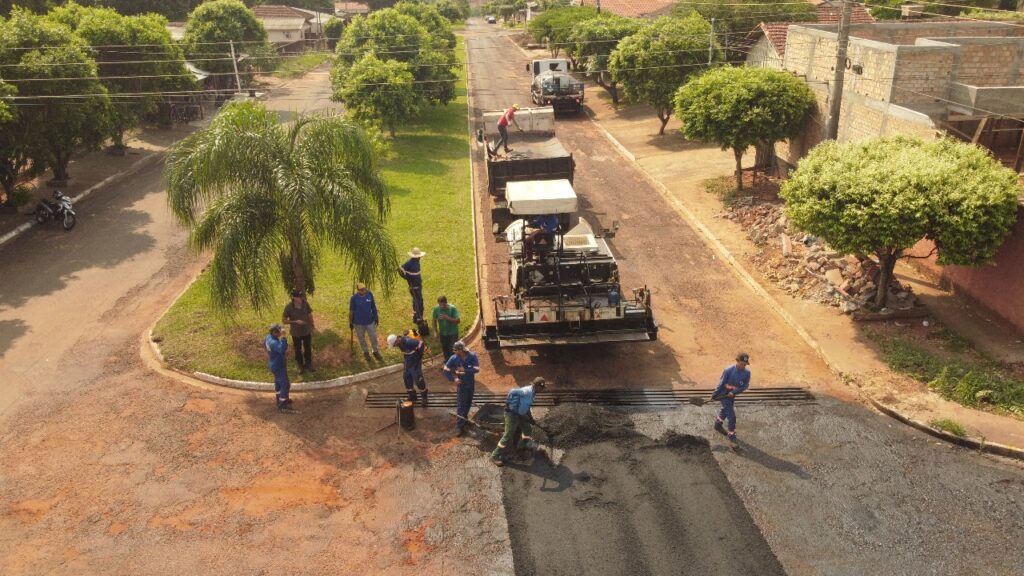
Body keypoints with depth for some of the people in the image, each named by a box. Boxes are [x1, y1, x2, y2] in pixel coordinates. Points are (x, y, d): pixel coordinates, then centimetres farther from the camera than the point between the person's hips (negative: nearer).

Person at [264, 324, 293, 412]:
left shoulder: (268, 337, -5)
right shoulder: (273, 342, -35)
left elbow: (264, 343, 19)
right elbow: (282, 350, -52)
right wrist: (283, 338, -52)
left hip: (274, 364, 10)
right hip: (278, 366, -10)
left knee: (278, 382, 26)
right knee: (285, 385, 0)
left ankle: (280, 399, 44)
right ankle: (282, 405, 9)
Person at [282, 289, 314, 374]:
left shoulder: (305, 303, -16)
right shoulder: (289, 307, -24)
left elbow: (310, 315, 0)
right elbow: (284, 320, -16)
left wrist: (312, 326, 7)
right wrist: (295, 322, -27)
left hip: (306, 331, 2)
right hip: (296, 333, -2)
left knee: (308, 348, 20)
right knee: (298, 350, 18)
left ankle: (308, 364, 44)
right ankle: (301, 366, 41)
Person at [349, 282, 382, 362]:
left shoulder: (369, 294, -14)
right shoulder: (354, 298, -22)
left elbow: (373, 307, -1)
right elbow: (351, 311, -10)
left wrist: (376, 317, 6)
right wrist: (350, 323, -2)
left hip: (370, 321, 2)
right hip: (359, 323, -2)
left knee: (373, 337, 17)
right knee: (362, 338, 19)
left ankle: (376, 352, 42)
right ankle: (365, 352, 44)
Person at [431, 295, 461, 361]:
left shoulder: (452, 308, -22)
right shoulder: (436, 309, -12)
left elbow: (458, 321, -24)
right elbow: (434, 320, 2)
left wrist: (448, 318, -37)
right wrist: (436, 332, -1)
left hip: (453, 333, -3)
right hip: (443, 334, 4)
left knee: (452, 351, -6)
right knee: (445, 351, 17)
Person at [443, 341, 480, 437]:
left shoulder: (472, 356, -16)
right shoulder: (454, 358, -16)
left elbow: (476, 369, -23)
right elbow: (446, 370, -6)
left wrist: (465, 370, -30)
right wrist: (453, 379, -16)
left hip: (471, 384, 2)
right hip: (461, 384, -2)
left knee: (468, 403, 20)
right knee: (461, 405, -4)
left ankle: (465, 418, 44)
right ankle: (459, 427, 0)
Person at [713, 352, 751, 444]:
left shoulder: (747, 373, -14)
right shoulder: (728, 370, -25)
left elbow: (745, 386, -10)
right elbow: (721, 383, -17)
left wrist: (734, 392, -22)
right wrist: (714, 395, -10)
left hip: (732, 395, 6)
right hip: (724, 394, -6)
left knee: (725, 410, 27)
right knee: (731, 415, -7)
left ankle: (717, 425, 51)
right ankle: (731, 435, 6)